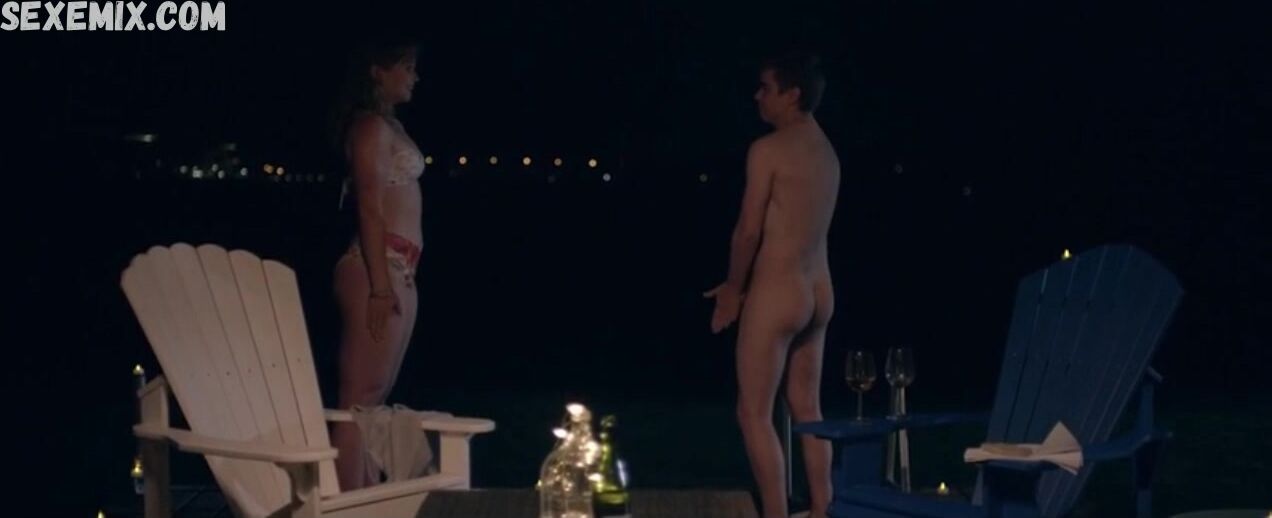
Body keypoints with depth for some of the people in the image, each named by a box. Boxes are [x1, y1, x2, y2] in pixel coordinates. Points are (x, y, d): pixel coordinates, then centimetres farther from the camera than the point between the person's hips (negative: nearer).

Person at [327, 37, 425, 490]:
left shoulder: (388, 125, 21)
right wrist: (380, 285, -21)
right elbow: (370, 208, -15)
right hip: (379, 270, -10)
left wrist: (395, 281, 19)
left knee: (374, 400, 11)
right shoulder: (371, 124, -7)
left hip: (399, 272, 10)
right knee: (358, 401, -10)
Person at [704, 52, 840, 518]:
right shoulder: (826, 152, 12)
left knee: (754, 414, 0)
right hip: (818, 293, 8)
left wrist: (733, 290, -1)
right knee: (807, 408, 16)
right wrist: (742, 283, 19)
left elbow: (749, 229, -15)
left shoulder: (769, 149, -14)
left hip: (778, 293, -8)